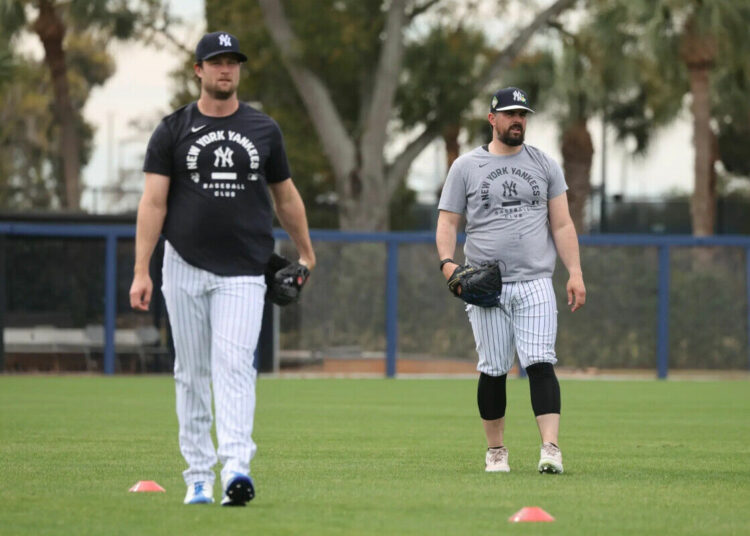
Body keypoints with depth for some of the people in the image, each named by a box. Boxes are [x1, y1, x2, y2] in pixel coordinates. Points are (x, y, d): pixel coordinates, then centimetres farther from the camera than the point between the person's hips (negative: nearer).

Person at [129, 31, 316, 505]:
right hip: (185, 267, 1)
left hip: (243, 273, -1)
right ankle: (198, 477, 11)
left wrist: (306, 252, 24)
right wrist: (141, 272, -9)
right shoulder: (173, 131, 3)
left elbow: (285, 196, 19)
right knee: (192, 373, 5)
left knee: (234, 365, -15)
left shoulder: (264, 130, 8)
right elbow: (153, 203, -2)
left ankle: (236, 468, -27)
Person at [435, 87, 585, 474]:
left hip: (535, 283, 0)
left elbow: (562, 225, 10)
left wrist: (575, 273, -1)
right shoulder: (465, 167, 8)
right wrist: (447, 262, -14)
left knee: (540, 364, -13)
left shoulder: (544, 165, 12)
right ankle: (495, 451, 14)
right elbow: (447, 223, 6)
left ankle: (550, 447, -20)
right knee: (493, 370, 1)